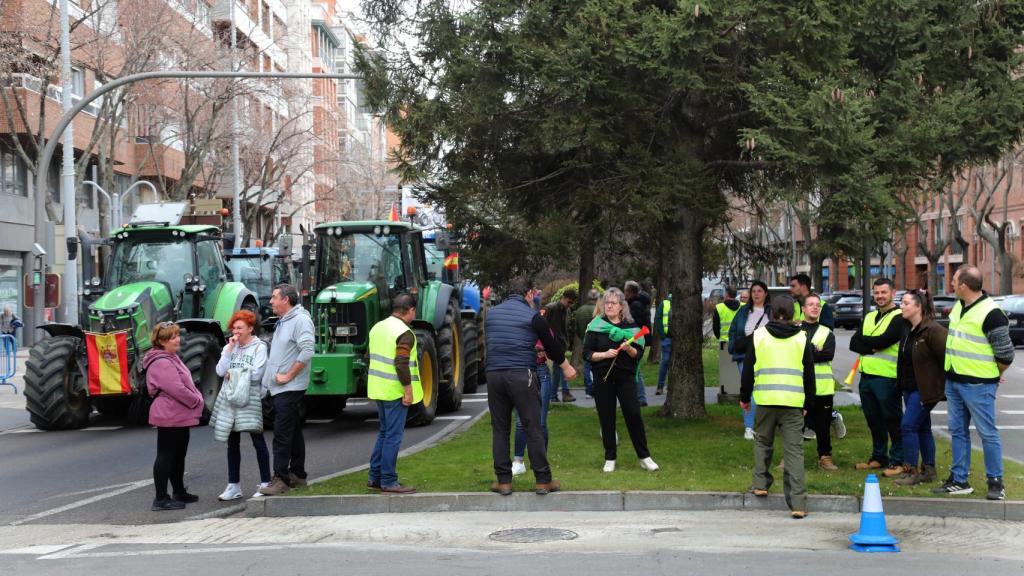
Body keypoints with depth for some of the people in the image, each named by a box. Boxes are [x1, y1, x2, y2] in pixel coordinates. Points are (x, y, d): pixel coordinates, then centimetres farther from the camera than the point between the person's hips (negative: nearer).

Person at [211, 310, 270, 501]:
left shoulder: (259, 347, -2)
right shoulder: (229, 347, 12)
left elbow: (256, 374, -13)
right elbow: (220, 371, -1)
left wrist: (233, 373, -4)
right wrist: (230, 348, -5)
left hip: (250, 399, -5)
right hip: (229, 399, 5)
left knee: (258, 441, -5)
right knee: (232, 443, 9)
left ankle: (265, 484, 1)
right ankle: (234, 486, 16)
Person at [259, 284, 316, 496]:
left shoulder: (300, 320, -15)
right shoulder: (283, 321, 16)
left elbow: (307, 352, -25)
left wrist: (288, 376, -21)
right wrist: (274, 376, 14)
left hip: (289, 388, -10)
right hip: (280, 388, 10)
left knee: (282, 434, -10)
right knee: (292, 432, 15)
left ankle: (281, 479, -8)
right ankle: (297, 474, 23)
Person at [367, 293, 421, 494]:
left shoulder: (378, 327, 11)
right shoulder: (404, 333, -16)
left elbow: (370, 357, 17)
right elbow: (402, 364, -23)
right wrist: (409, 391, -18)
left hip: (378, 389, 9)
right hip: (395, 392, -9)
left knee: (384, 432, 18)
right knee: (393, 436, -2)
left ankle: (374, 477, 21)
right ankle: (388, 482, 1)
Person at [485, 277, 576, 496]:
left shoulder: (491, 313, 12)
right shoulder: (533, 316, -1)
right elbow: (552, 346, 7)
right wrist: (567, 368, 24)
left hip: (494, 375, 4)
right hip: (522, 375, -4)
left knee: (499, 429, 10)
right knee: (533, 428, 2)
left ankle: (503, 481, 11)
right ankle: (543, 481, 6)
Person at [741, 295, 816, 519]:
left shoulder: (758, 335, 4)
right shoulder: (802, 339, 5)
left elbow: (748, 370, 8)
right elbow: (809, 375, 9)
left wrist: (745, 397, 19)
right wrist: (808, 404, 19)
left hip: (765, 400, 0)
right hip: (793, 402, 0)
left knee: (762, 441, 23)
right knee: (794, 450, -2)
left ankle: (761, 484, 22)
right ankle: (797, 503, -6)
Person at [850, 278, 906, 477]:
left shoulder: (898, 318, -6)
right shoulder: (869, 317, 17)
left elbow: (883, 340, -19)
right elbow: (853, 343, 6)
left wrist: (864, 341, -2)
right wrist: (873, 347, -11)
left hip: (887, 378, -7)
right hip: (866, 376, 7)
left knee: (892, 420, -2)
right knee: (873, 420, 15)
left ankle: (897, 461, 5)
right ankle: (878, 457, 26)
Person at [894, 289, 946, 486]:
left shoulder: (932, 330, -18)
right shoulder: (908, 330, 11)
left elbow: (948, 355, -20)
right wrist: (901, 384, 17)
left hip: (925, 388, -9)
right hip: (910, 387, 9)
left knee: (908, 425, -11)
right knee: (922, 428, 14)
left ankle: (911, 470, -5)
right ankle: (929, 470, 22)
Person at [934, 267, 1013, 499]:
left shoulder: (991, 314, -17)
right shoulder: (958, 307, 9)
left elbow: (1005, 354, -13)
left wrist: (992, 376, 0)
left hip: (978, 385, -8)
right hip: (953, 381, 9)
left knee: (988, 433, -1)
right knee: (958, 431, 12)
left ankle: (996, 483, 9)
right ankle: (959, 481, 20)